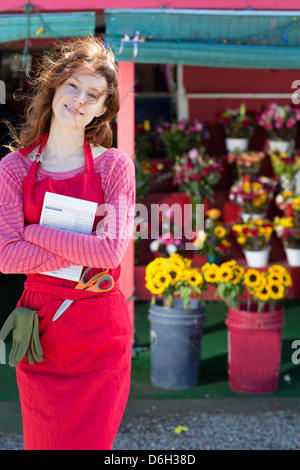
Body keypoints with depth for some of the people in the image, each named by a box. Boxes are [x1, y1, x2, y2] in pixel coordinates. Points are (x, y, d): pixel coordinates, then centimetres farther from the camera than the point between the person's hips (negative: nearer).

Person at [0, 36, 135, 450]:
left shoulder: (114, 165, -2)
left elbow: (113, 250, -15)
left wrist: (35, 232, -13)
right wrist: (84, 250, -14)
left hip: (100, 330, -1)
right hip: (39, 327, 1)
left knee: (92, 442, 7)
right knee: (42, 442, 11)